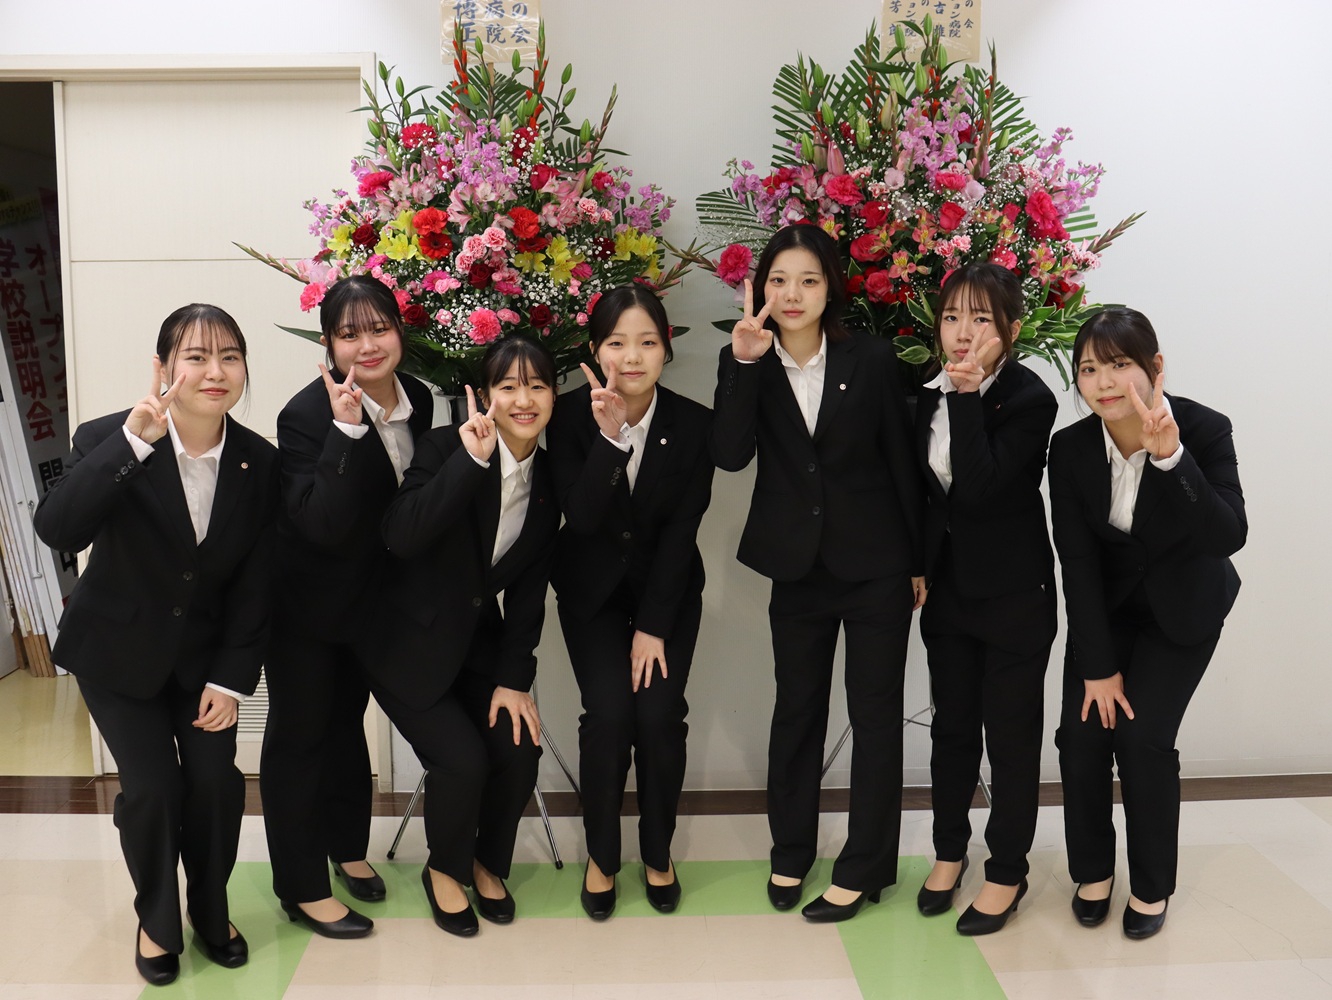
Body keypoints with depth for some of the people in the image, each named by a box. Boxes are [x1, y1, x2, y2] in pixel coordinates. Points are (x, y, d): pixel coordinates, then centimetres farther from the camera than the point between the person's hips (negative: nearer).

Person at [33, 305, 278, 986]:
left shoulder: (260, 462, -11)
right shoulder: (109, 439, -19)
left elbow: (254, 585, -6)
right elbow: (57, 531, -37)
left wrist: (231, 679, -8)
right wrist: (133, 443, -45)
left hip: (204, 650, 2)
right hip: (117, 649, -2)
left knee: (216, 781, -5)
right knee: (152, 785, -9)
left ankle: (210, 910, 23)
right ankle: (157, 920, 20)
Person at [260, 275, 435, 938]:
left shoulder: (419, 400, -7)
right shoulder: (307, 416, -26)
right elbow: (325, 525, -35)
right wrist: (347, 429, -41)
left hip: (371, 597, 6)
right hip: (306, 603, -6)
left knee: (347, 718, 22)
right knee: (299, 732, 6)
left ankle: (347, 848, 41)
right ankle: (301, 888, 20)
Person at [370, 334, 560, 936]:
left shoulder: (550, 480, -1)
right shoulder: (446, 447, -17)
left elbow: (529, 590, 2)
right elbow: (400, 537, -34)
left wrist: (514, 678, -3)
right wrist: (471, 460, -38)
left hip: (481, 643, 5)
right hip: (411, 647, -5)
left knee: (519, 750, -11)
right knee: (462, 759, -18)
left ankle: (489, 863, 19)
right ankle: (445, 870, 13)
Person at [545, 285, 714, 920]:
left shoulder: (694, 424, -13)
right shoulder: (571, 416, -14)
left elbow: (681, 531, -11)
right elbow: (582, 520, -22)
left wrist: (653, 627, -12)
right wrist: (608, 436, -35)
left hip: (668, 586, 1)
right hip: (593, 587, 0)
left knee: (660, 713, -13)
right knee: (608, 713, -15)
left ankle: (658, 853, 13)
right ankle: (602, 855, 10)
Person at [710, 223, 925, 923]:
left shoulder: (872, 360, -7)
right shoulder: (750, 365, -3)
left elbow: (903, 464, -1)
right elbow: (730, 456, -18)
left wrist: (920, 561, 2)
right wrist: (744, 362, -26)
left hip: (877, 568, -2)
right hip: (799, 568, 2)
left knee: (875, 713, 7)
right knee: (796, 709, 14)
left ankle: (866, 868, 22)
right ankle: (790, 853, 32)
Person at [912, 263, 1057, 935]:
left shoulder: (1030, 400, -16)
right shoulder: (928, 394, 3)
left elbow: (977, 486, -29)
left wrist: (968, 395, -27)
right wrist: (917, 567, 7)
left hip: (1014, 593, -5)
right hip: (948, 586, 6)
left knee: (1011, 732, 7)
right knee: (952, 723, 16)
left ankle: (1008, 872, 24)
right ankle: (949, 849, 34)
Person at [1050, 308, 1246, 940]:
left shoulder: (1204, 430, -23)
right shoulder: (1071, 447, -18)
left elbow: (1229, 536, -34)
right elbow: (1077, 563, -15)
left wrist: (1170, 456, -46)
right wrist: (1098, 666, -14)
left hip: (1182, 608, -2)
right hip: (1105, 607, 2)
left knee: (1144, 735, -12)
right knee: (1082, 733, -7)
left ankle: (1152, 886, 12)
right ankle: (1092, 871, 18)